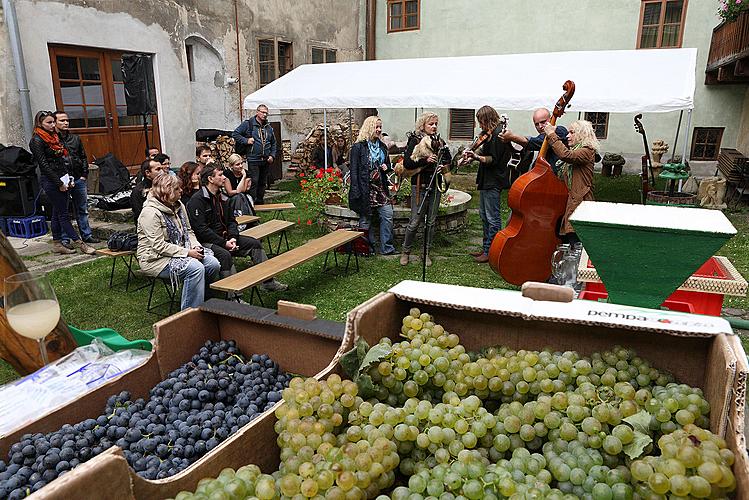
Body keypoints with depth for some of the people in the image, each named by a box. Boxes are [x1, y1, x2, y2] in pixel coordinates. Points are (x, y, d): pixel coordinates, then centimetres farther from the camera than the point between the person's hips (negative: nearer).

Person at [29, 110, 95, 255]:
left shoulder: (54, 136, 15)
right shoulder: (36, 141, -9)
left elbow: (64, 159, 17)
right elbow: (44, 164, -14)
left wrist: (70, 178, 9)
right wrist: (59, 183, -15)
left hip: (62, 180, 8)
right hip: (51, 181, -8)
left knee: (58, 213, 12)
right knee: (64, 214, -4)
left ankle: (57, 244, 19)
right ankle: (79, 243, -4)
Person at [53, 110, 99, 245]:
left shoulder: (75, 139, 12)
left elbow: (83, 157, 17)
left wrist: (84, 175, 6)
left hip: (78, 179, 5)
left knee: (83, 209, 12)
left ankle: (86, 235, 21)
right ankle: (64, 239, 10)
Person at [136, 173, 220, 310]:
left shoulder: (178, 206, 9)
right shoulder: (150, 212, -18)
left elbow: (188, 231, 16)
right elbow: (159, 246, -22)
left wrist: (196, 246, -5)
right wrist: (187, 252, -24)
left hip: (180, 251, 8)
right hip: (156, 258, -8)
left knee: (213, 264, -13)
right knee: (195, 268, -31)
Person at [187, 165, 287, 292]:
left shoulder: (220, 197, 13)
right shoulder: (197, 200, -14)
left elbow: (231, 220, 14)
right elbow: (201, 230, -20)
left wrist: (233, 238, -6)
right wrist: (224, 243, -22)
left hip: (223, 237, 9)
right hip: (205, 242, -9)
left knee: (254, 243, 0)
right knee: (224, 254, -36)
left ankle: (268, 282, 5)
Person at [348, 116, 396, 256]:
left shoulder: (382, 147, 13)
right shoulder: (358, 147, -6)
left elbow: (387, 164, 26)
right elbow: (354, 170, -9)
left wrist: (386, 168, 0)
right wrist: (356, 192, -16)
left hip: (381, 187, 6)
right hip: (365, 188, -5)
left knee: (388, 215, -2)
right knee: (365, 218, 3)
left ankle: (387, 247, 8)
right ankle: (367, 248, 17)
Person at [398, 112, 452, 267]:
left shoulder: (440, 142, 11)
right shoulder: (415, 141, -4)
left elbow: (448, 160, 24)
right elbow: (407, 163, -14)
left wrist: (444, 166, 2)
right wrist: (425, 161, -22)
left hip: (435, 185, 5)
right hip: (420, 186, -5)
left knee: (431, 221, 9)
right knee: (415, 221, -5)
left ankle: (426, 253, 19)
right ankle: (405, 251, 12)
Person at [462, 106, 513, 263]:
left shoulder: (498, 135, -17)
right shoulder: (491, 134, 13)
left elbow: (493, 160, -20)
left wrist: (477, 157, -32)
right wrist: (473, 154, 7)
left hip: (493, 182, -11)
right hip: (486, 180, 11)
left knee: (493, 218, -4)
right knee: (484, 215, 17)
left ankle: (491, 252, 3)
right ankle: (486, 247, 28)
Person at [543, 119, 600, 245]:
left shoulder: (587, 151, -6)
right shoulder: (574, 150, 22)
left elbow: (566, 155, -26)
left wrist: (552, 135, -17)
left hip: (577, 206, -9)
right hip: (564, 204, 9)